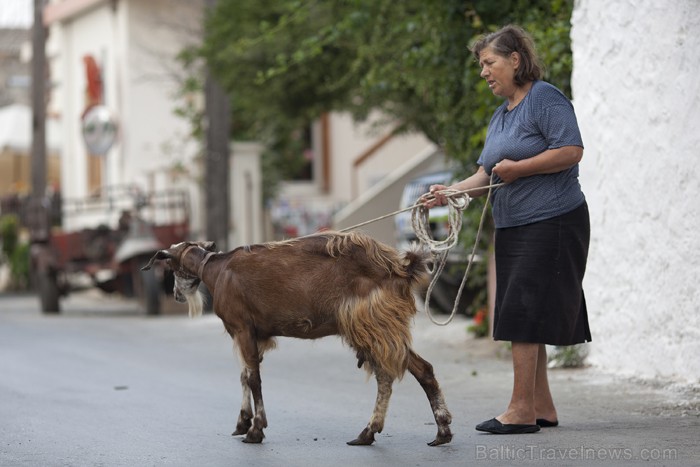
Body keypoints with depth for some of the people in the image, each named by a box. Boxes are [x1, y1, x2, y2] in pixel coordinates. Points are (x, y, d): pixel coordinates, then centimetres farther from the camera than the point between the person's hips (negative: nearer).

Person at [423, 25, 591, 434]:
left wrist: (519, 168, -17)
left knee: (524, 312, -13)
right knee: (524, 317, 9)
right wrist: (450, 193, -2)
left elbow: (572, 151, -19)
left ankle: (522, 410, -11)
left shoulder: (545, 98, -9)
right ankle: (543, 408, 16)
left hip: (551, 223, -9)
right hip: (513, 228, 9)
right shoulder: (501, 115, 19)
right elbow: (487, 175, 15)